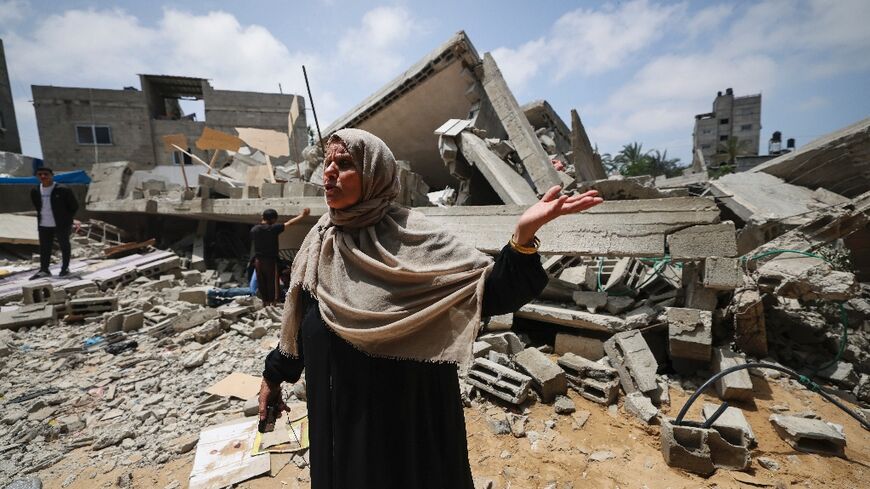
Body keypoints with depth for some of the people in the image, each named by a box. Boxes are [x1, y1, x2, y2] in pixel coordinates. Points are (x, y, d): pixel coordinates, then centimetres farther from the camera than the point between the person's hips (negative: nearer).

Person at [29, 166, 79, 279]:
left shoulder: (63, 190, -11)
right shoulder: (35, 191, 5)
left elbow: (74, 206, -4)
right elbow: (37, 207, 22)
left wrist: (66, 219, 2)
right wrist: (42, 217, 14)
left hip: (61, 224, -5)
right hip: (43, 225, 5)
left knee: (64, 246, 6)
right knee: (44, 248, 9)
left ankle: (65, 268, 16)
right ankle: (44, 270, 16)